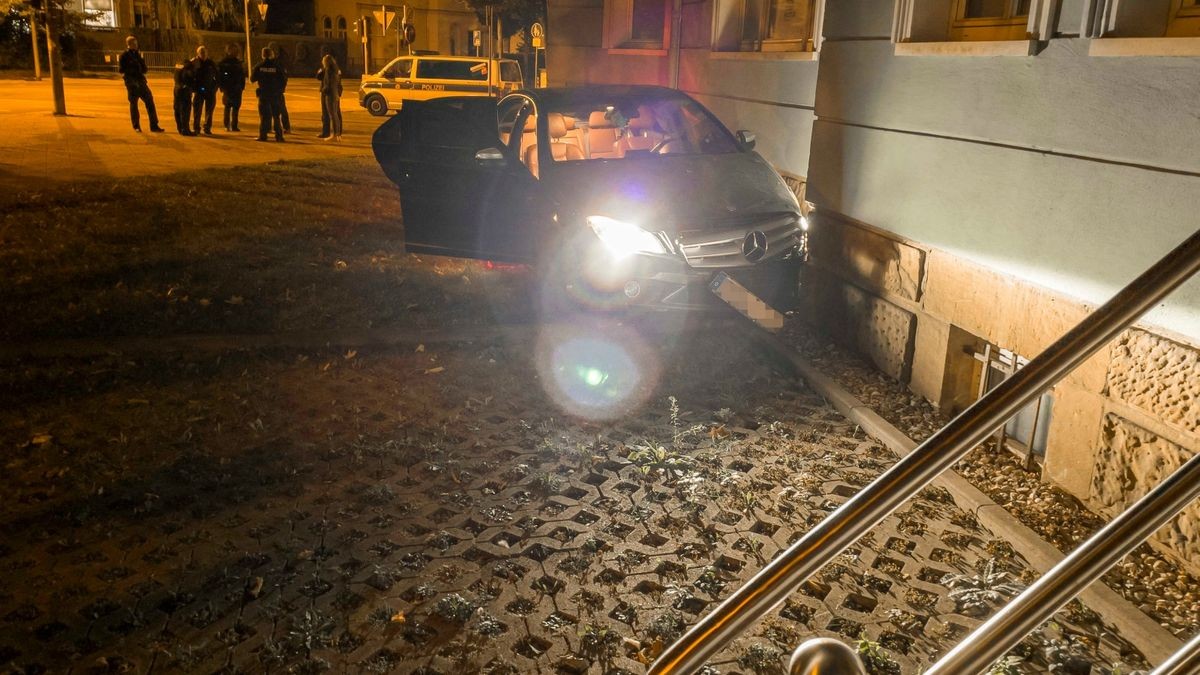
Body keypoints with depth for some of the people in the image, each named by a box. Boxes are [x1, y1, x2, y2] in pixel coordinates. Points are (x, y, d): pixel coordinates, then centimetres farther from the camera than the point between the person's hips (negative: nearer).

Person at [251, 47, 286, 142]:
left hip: (263, 94, 0)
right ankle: (279, 135, 3)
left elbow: (252, 79, 2)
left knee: (263, 116, 4)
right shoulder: (277, 66, -5)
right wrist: (280, 89, 12)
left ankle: (263, 135, 0)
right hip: (275, 95, 0)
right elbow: (284, 79, -2)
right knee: (276, 115, 7)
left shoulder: (259, 66, -4)